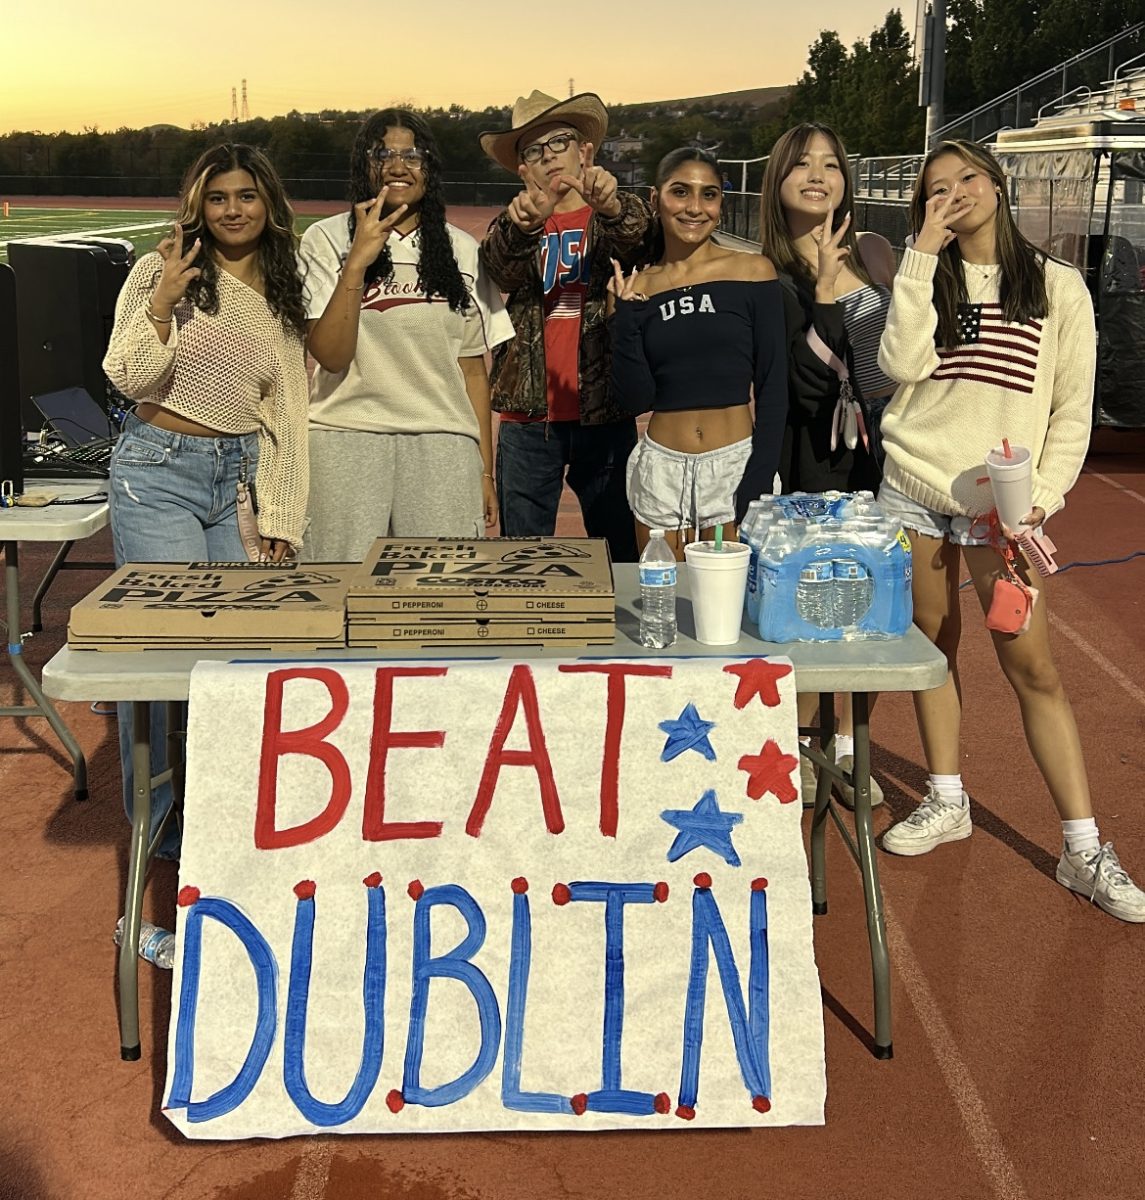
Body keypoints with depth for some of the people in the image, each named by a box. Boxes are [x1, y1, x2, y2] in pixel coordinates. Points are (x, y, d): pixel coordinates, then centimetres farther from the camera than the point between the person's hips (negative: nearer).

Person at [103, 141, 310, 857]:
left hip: (238, 477, 4)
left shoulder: (284, 299, 12)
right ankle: (160, 824, 7)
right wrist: (161, 305, -21)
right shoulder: (162, 271, -1)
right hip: (159, 472, -4)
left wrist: (281, 520, 6)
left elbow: (288, 415, 11)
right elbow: (130, 380, -6)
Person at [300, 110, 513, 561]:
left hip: (443, 442, 2)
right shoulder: (326, 241, 3)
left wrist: (485, 472, 10)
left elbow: (473, 370, 12)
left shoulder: (461, 250, 11)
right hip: (347, 438, -2)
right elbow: (330, 355, -7)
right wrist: (358, 261, -15)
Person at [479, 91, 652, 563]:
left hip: (604, 411, -1)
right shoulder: (511, 227, 10)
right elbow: (503, 271, -13)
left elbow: (638, 244, -18)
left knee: (618, 554, 7)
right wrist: (523, 226, -35)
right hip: (528, 416, 1)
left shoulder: (616, 217, 6)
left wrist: (611, 206, -40)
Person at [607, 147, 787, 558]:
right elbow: (636, 398, 0)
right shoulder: (635, 288, 4)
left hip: (735, 462, -2)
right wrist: (624, 320, -10)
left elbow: (773, 386, -3)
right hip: (661, 468, 2)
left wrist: (759, 480, -9)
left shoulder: (753, 272, -3)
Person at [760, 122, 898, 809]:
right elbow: (809, 385, -18)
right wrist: (823, 291, -23)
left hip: (883, 447, 4)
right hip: (814, 456, -4)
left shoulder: (875, 254, 4)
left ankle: (849, 746, 24)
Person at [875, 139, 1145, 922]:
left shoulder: (1058, 286, 2)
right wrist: (924, 255, -8)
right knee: (932, 645, 10)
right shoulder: (926, 281, 11)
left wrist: (1042, 498, -12)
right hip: (913, 488, 3)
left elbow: (1074, 410, 0)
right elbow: (903, 364, -9)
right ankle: (948, 803, 25)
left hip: (1000, 504, -3)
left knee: (1034, 668, -6)